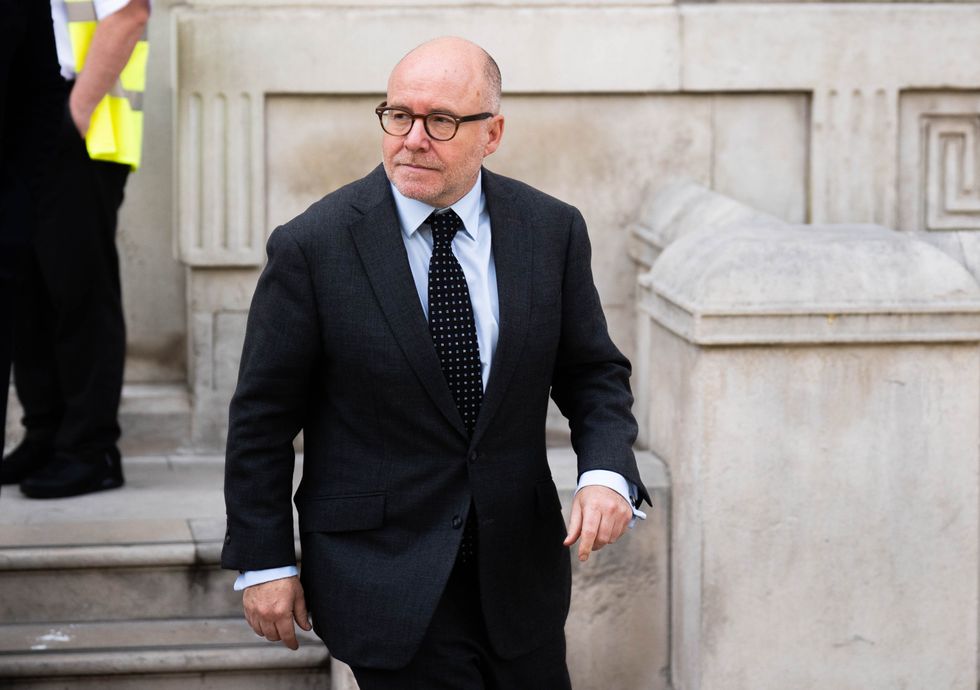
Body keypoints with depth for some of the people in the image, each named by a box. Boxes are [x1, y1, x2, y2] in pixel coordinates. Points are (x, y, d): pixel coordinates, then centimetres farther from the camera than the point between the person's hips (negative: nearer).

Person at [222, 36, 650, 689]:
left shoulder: (551, 231, -1)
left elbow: (594, 372, 7)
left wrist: (607, 474, -12)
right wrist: (263, 562, -4)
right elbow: (263, 417, -4)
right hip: (387, 579, -4)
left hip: (523, 567, 4)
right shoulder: (313, 246, -11)